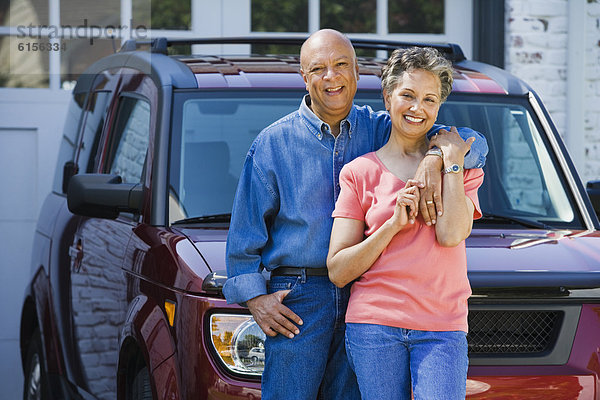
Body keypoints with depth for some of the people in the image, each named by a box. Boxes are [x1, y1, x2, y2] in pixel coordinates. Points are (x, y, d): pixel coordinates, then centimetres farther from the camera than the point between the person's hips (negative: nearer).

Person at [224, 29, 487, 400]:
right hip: (297, 299, -2)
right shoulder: (274, 142, 3)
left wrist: (435, 157, -21)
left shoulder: (381, 131, 7)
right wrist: (255, 297, -3)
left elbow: (475, 145, 0)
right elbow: (245, 230, 6)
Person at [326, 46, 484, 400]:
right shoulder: (361, 172, 8)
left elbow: (451, 234, -8)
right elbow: (338, 271, 1)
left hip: (443, 329, 0)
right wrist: (393, 224, -9)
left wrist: (451, 162, -3)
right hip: (375, 327, 0)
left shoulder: (463, 167, 12)